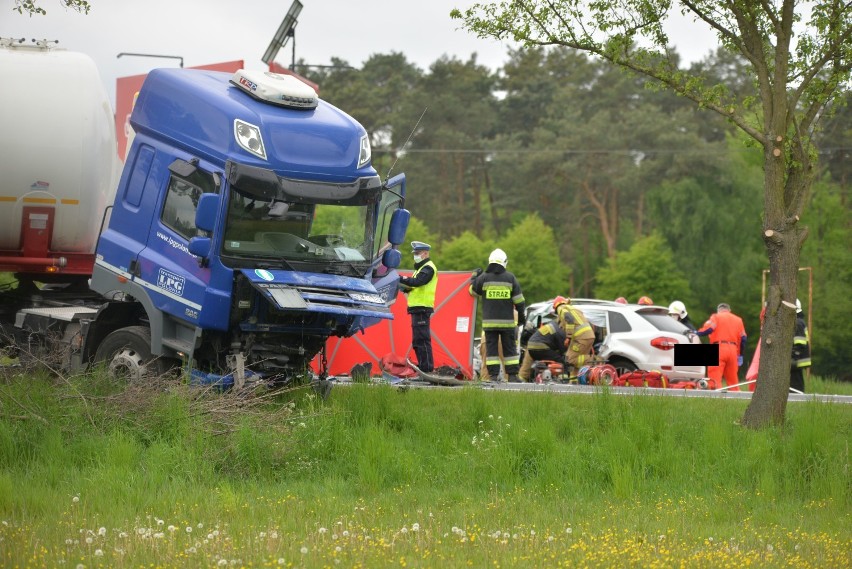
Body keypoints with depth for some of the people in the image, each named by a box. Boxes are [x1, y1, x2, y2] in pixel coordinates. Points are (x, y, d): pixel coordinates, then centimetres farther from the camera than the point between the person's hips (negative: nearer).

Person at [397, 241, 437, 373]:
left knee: (422, 339, -12)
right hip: (418, 308, 10)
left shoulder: (428, 268, -9)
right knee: (417, 341, 12)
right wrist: (405, 287, 3)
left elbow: (417, 282, -25)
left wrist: (400, 279, -27)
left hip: (422, 309, -10)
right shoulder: (421, 267, 23)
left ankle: (426, 367, -13)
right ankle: (422, 366, 16)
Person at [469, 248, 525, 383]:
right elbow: (519, 300, 1)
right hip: (507, 321, 1)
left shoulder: (483, 278, -3)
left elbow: (473, 291, 14)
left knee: (491, 348, 3)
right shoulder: (510, 278, 0)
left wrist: (474, 277, 30)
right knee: (509, 349, 8)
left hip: (489, 321, 0)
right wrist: (521, 314, 13)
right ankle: (512, 376, 6)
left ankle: (493, 375, -3)